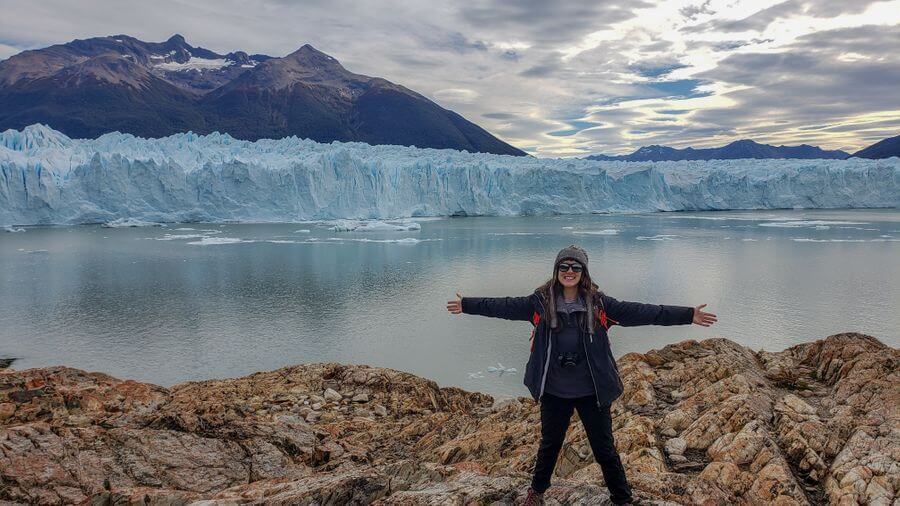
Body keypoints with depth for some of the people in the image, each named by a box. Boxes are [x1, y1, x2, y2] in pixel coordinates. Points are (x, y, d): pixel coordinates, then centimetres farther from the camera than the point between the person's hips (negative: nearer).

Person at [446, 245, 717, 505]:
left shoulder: (598, 303, -7)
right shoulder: (541, 301, -5)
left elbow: (639, 312, -9)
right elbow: (504, 306, 1)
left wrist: (688, 315, -12)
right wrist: (466, 305, 2)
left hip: (591, 391, -1)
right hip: (553, 390, 1)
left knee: (604, 449, 11)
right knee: (549, 444, 21)